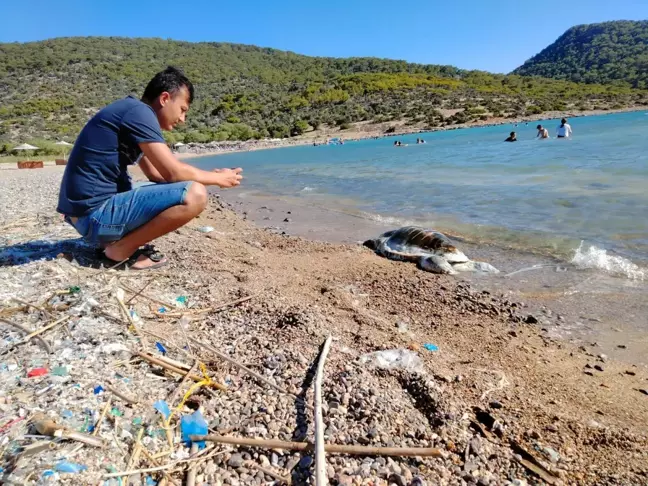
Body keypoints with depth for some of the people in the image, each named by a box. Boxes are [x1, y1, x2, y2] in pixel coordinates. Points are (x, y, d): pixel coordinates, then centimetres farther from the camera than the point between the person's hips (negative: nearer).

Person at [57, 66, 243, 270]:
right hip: (96, 213, -10)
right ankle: (121, 248, -7)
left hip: (88, 209, 10)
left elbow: (156, 174, 19)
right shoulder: (139, 112, -12)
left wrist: (210, 175, 13)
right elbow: (173, 172, -17)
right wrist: (218, 178, -2)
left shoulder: (130, 112, 18)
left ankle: (116, 240, 10)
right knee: (195, 194, -21)